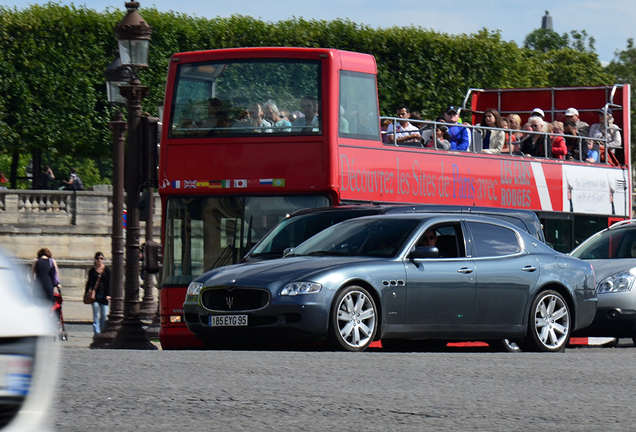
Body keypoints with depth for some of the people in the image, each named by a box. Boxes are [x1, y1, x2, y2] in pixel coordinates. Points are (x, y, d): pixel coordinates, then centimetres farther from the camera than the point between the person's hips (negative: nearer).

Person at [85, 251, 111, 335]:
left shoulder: (107, 270, 6)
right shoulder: (92, 270, 6)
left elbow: (109, 283, 5)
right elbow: (89, 283, 10)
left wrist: (108, 295, -4)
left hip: (103, 295, 0)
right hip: (94, 295, 0)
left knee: (104, 315, -1)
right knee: (96, 315, -4)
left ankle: (102, 331, 13)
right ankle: (97, 333, -5)